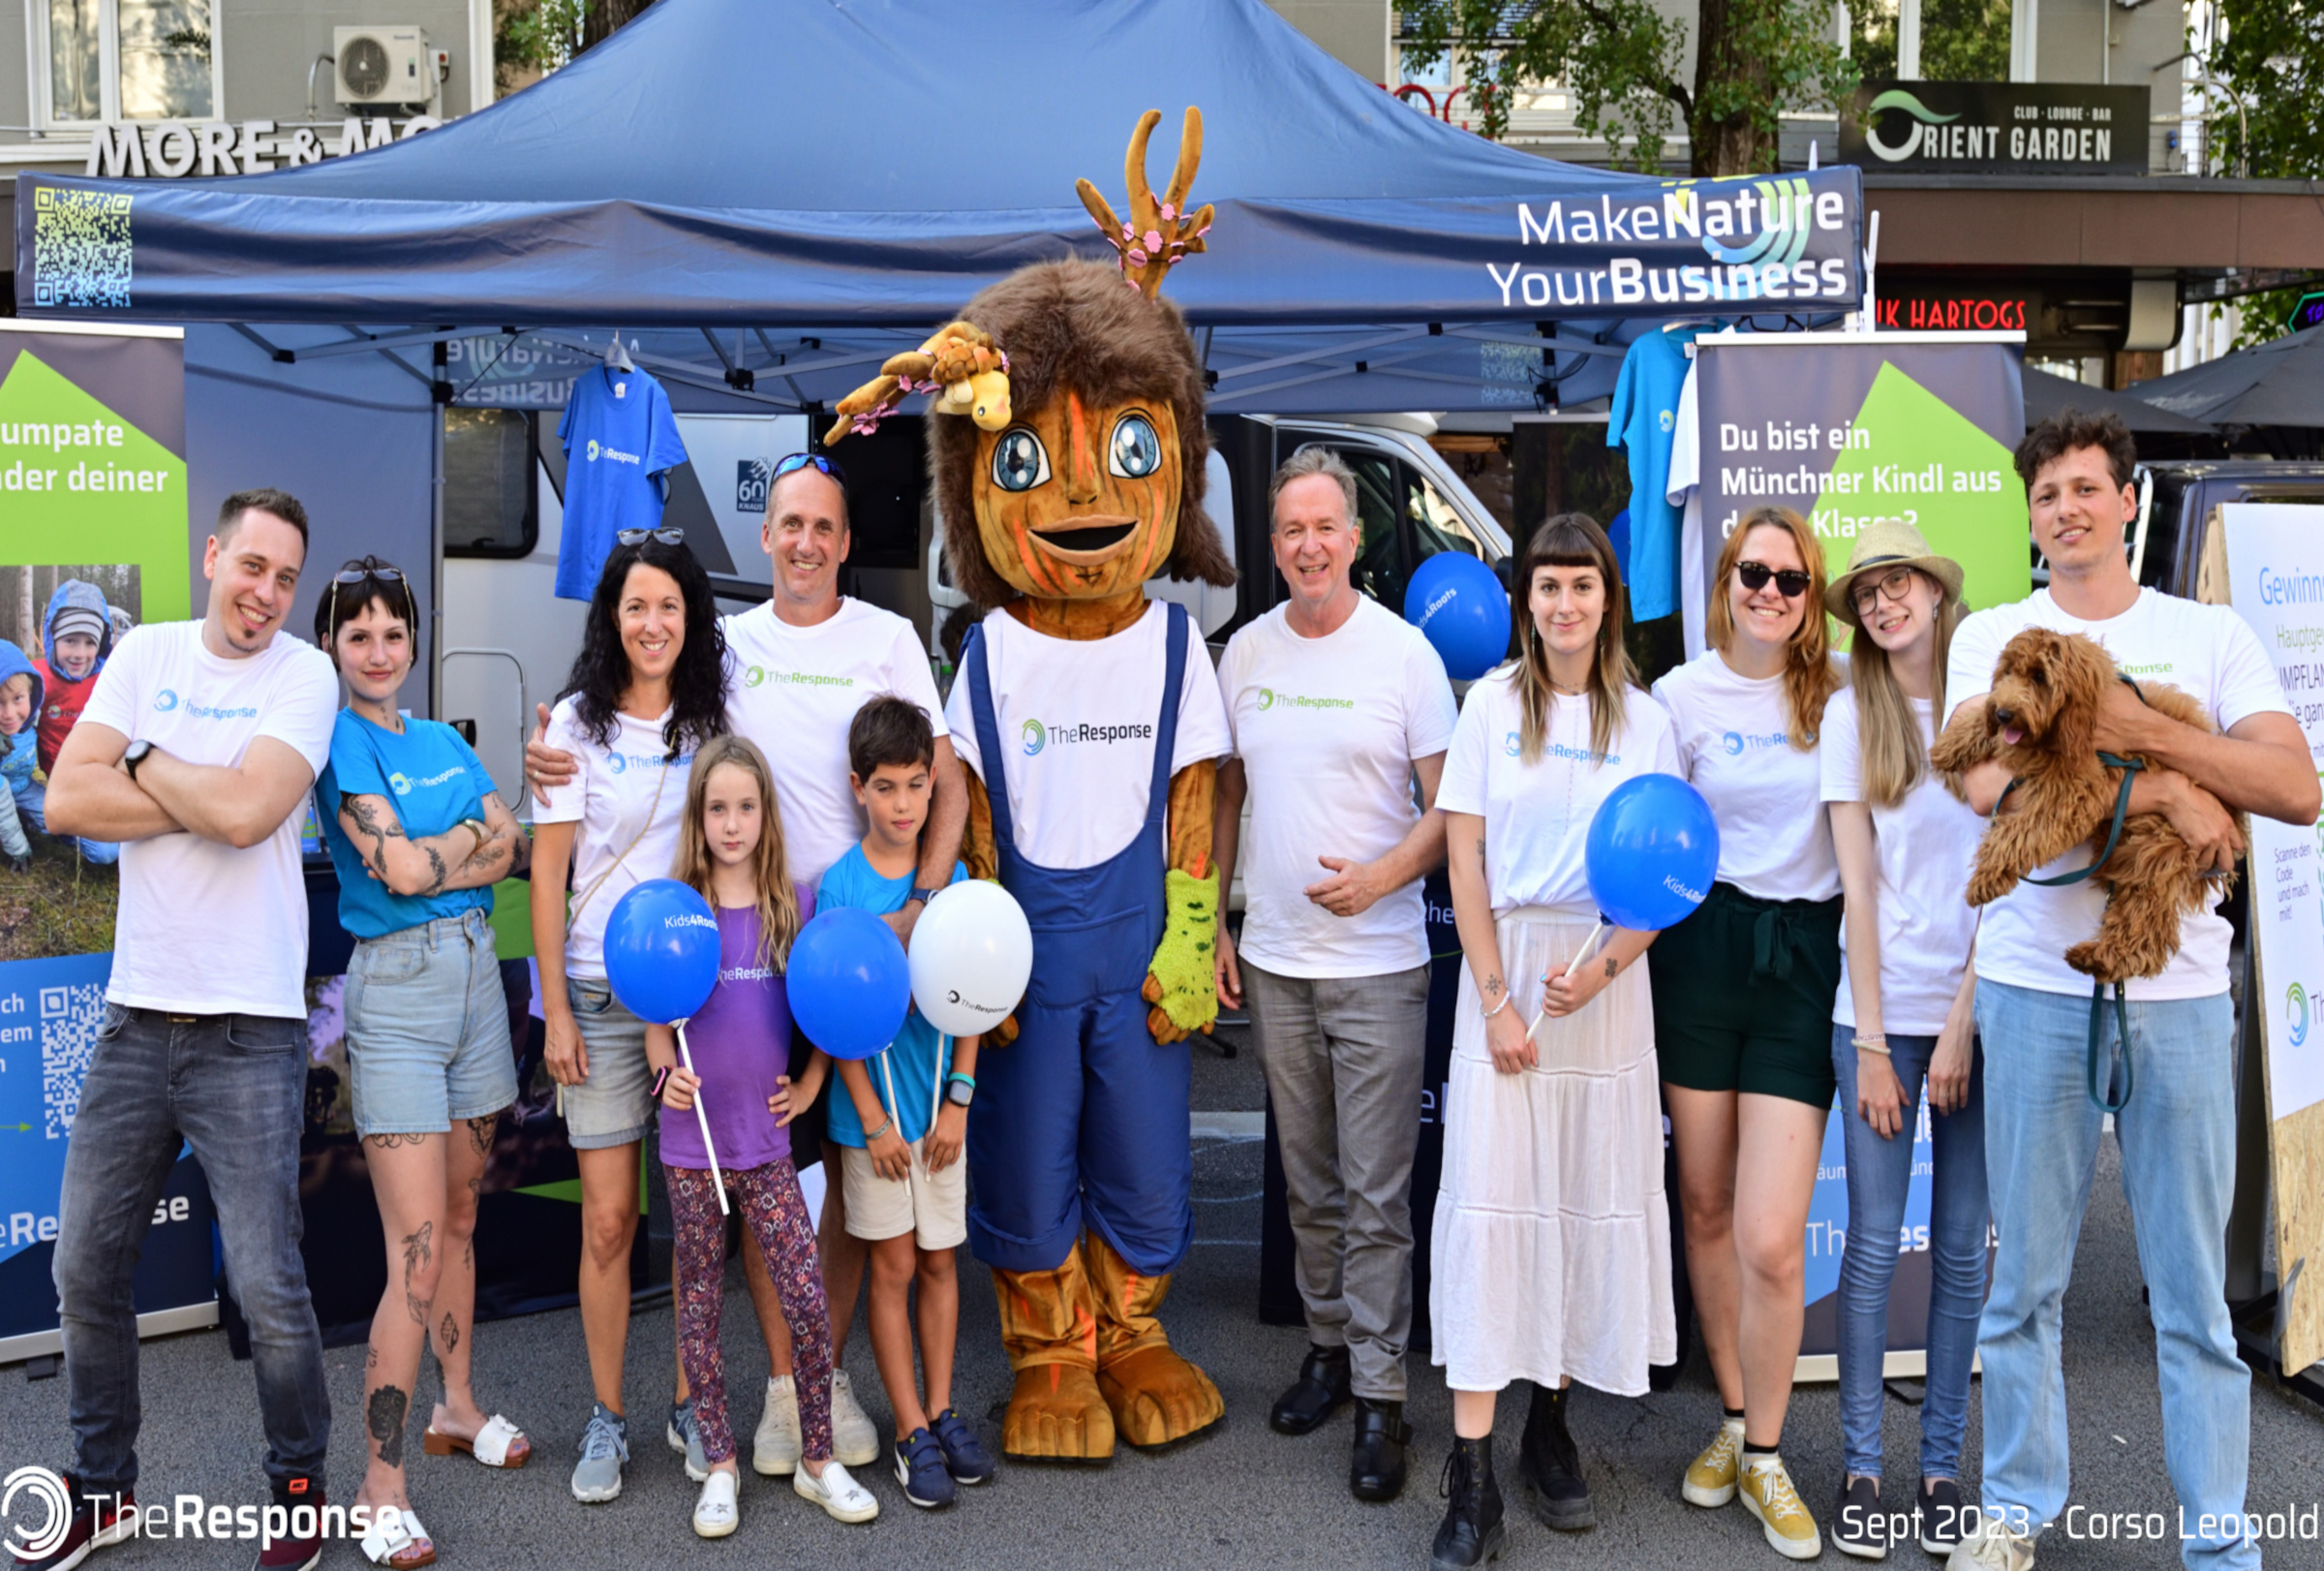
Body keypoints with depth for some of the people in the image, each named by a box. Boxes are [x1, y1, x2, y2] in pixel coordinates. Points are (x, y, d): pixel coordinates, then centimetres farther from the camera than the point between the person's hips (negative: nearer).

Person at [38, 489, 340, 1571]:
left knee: (268, 1288, -2)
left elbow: (247, 809, -19)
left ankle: (299, 1483, 20)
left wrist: (143, 763, -4)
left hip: (247, 1027, -5)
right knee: (86, 1270, 13)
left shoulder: (305, 675, -4)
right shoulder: (145, 653, 8)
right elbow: (67, 801, -3)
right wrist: (205, 794, -11)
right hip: (136, 1012, 5)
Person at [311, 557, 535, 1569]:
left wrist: (434, 855, -11)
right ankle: (382, 1488, 0)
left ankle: (458, 1408, 32)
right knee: (417, 1249, -9)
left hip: (475, 973, 7)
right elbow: (400, 868, -16)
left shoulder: (444, 742, 13)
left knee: (460, 1214, 16)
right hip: (395, 988, -6)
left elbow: (515, 850, 4)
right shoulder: (341, 739, -6)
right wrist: (477, 832, -1)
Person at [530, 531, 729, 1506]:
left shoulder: (713, 722, 7)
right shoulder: (578, 723, 0)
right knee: (607, 1218, 0)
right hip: (603, 997, -2)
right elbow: (547, 875, -1)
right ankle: (607, 1416, 16)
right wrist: (556, 1011, -6)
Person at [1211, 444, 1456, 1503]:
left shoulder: (1404, 651, -5)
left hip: (1378, 965, -4)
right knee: (1308, 1182, 15)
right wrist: (1214, 924, 10)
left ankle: (1380, 1397, 8)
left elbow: (1449, 806, -3)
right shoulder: (1245, 653, 7)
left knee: (1376, 1193, -1)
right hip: (1273, 961, 4)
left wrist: (1382, 876, -20)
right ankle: (1329, 1345, 30)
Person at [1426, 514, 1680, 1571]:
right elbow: (1466, 856, -1)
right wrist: (1496, 998, -8)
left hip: (1605, 976, 2)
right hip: (1504, 964, -2)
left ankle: (1550, 1425, 22)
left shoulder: (1645, 721, 6)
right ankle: (1472, 1475, -3)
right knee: (1489, 1196, -5)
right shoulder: (1493, 705, 3)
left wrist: (1605, 968, -12)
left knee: (1593, 1198, 5)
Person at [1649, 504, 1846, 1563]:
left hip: (1803, 958, -1)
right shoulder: (1682, 694, 2)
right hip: (1703, 949, 1)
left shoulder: (1842, 696, 4)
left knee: (1771, 1239, -7)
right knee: (1705, 1207, 11)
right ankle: (1732, 1418, 32)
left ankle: (1765, 1456, 14)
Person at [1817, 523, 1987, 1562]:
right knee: (1874, 1245, 2)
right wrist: (1873, 1045, -5)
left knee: (1962, 1250, 7)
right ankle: (1861, 1469, 13)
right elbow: (1857, 884, -2)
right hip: (1880, 1011, -1)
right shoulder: (1852, 714, 2)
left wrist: (1963, 1025, -8)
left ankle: (1943, 1467, 19)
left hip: (1978, 1010, 1)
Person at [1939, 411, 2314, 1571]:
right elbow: (1989, 783, -13)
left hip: (2180, 994, 1)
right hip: (2036, 987, 0)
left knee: (2194, 1287, 7)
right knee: (2026, 1278, 8)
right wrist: (2164, 790, -17)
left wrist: (2141, 731, -16)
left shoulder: (2209, 636, 8)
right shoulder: (1992, 636, 6)